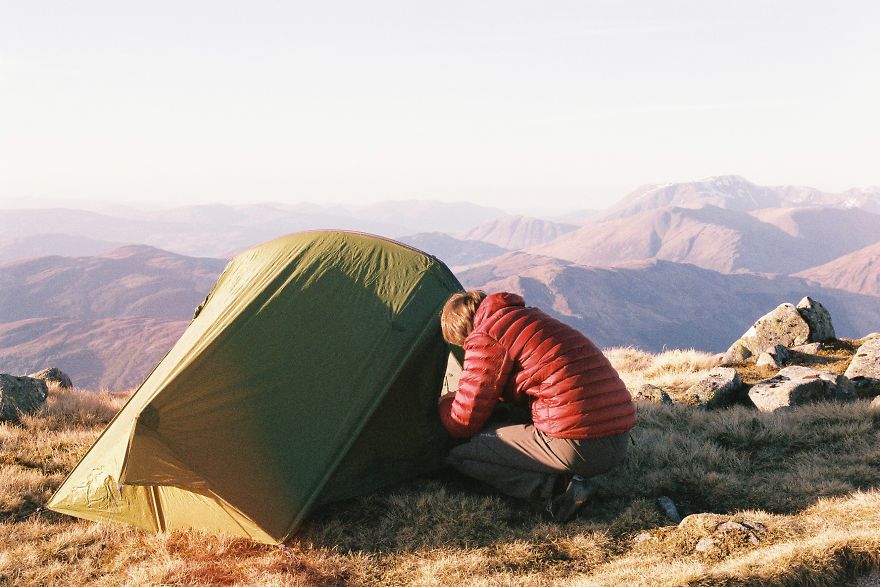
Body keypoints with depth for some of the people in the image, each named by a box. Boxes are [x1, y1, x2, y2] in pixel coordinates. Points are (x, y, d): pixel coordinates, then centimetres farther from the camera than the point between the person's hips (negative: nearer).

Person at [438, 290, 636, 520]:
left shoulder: (485, 338, -3)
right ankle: (562, 482, 8)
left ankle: (557, 489, -9)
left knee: (460, 455, 4)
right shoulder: (533, 316, 23)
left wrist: (446, 403, 26)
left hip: (577, 446, -9)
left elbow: (463, 423, 3)